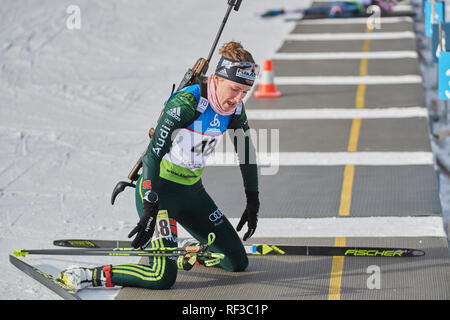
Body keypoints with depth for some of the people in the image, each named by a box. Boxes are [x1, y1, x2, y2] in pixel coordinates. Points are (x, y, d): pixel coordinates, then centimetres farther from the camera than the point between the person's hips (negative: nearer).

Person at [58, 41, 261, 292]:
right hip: (158, 188, -7)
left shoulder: (235, 110, -3)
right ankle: (88, 276, -11)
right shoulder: (186, 103, -26)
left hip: (192, 191, 7)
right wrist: (150, 211, -34)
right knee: (163, 277, -22)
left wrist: (253, 202, 15)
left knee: (238, 263, 8)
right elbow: (153, 155, -30)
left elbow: (247, 154, 14)